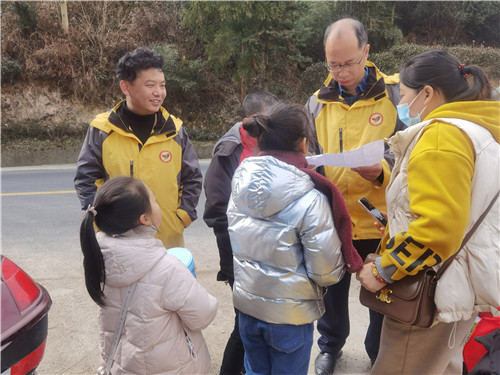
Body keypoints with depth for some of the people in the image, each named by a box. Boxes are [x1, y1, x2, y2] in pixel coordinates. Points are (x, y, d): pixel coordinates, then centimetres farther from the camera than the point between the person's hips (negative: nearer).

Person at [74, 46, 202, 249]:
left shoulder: (174, 130, 2)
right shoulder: (102, 130, -4)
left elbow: (192, 179, 9)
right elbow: (86, 180, 2)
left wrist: (182, 217, -1)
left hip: (168, 241, 2)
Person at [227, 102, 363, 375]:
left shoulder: (240, 182, -8)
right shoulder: (310, 199, -24)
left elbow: (237, 243, 3)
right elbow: (327, 272, -17)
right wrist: (345, 265, 3)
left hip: (246, 303, 5)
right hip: (289, 311, -4)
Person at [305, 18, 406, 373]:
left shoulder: (395, 95, -6)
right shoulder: (318, 102, 3)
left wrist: (381, 170, -28)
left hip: (380, 221, -2)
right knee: (332, 291, 20)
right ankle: (330, 345, 47)